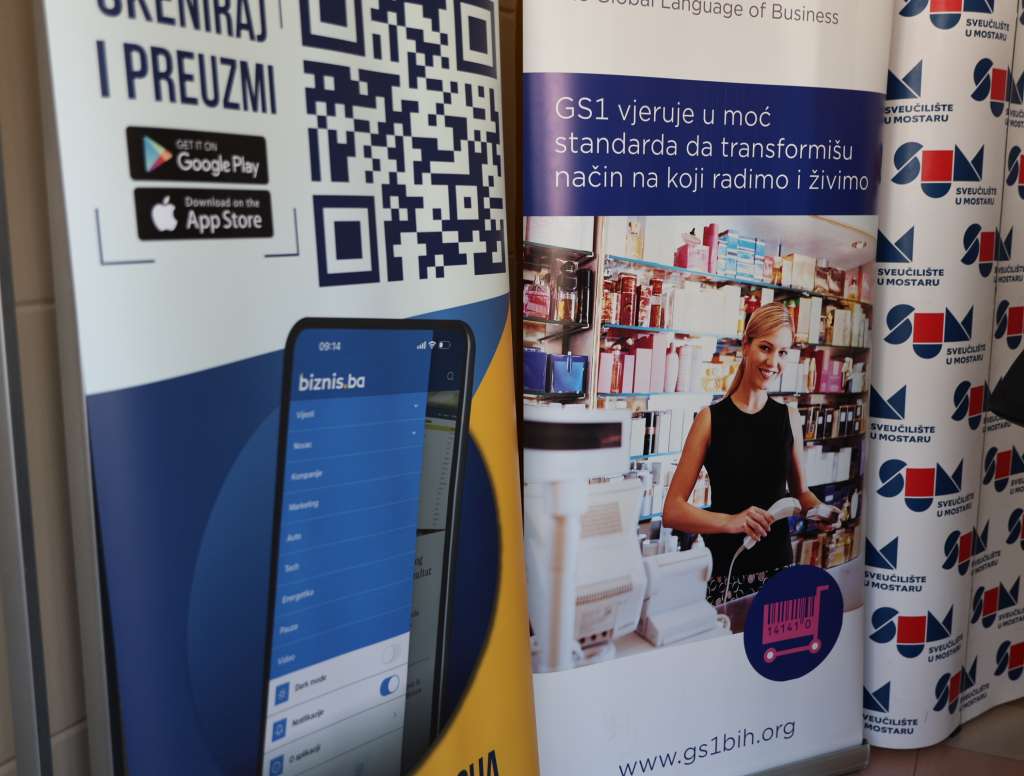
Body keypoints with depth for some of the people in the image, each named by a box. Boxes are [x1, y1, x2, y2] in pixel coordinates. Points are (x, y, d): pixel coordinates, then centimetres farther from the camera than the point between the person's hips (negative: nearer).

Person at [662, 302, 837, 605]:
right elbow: (672, 511, -10)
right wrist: (730, 521, -23)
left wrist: (820, 510, -1)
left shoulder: (786, 417, 6)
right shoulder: (711, 419, -5)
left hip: (780, 570, 3)